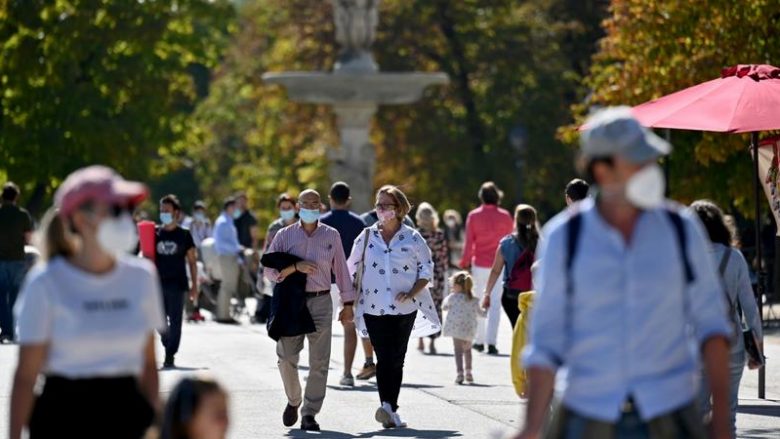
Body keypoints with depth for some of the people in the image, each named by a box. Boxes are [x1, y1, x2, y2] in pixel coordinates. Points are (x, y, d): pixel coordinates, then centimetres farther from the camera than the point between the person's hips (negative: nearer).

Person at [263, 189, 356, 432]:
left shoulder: (331, 236, 7)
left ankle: (309, 414, 2)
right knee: (287, 358, -3)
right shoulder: (284, 236, 5)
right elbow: (270, 271, 0)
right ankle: (293, 401, 24)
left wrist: (348, 303, 9)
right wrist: (296, 267, -15)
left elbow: (341, 269, 11)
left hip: (321, 303, 0)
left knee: (319, 361, -4)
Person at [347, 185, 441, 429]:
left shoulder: (412, 238, 1)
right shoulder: (367, 237, 5)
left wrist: (411, 293, -9)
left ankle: (389, 409, 13)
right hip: (375, 308, 0)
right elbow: (352, 268, 12)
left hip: (405, 309, 0)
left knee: (397, 360, 6)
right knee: (385, 359, -11)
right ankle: (388, 409, -22)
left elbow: (426, 270, 5)